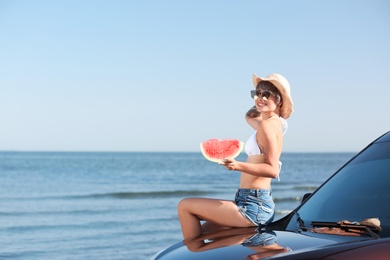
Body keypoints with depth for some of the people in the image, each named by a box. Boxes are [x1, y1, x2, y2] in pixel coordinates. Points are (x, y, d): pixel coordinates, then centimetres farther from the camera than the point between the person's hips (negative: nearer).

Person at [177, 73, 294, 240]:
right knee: (201, 231, 21)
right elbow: (249, 116, 37)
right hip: (260, 204, 10)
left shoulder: (267, 124, -14)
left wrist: (238, 166, -34)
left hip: (253, 206, -10)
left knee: (185, 206, -4)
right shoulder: (274, 123, 14)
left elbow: (273, 170, -23)